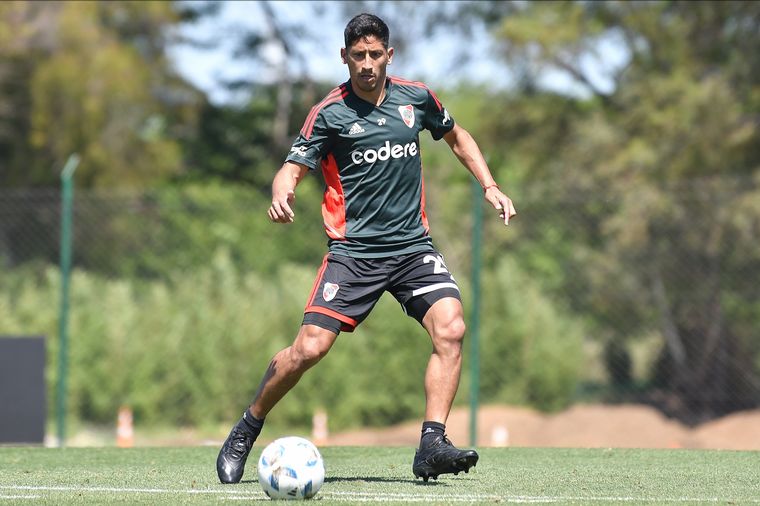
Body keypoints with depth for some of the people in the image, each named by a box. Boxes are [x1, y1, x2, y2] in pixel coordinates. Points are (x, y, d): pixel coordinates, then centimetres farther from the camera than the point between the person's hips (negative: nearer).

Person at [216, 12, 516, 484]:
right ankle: (246, 431, 10)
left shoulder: (416, 97, 6)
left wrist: (489, 185, 14)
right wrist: (282, 194, -29)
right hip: (353, 249, -3)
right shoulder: (329, 113, -4)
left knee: (451, 328, -21)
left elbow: (456, 136, 25)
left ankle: (432, 445, -20)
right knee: (310, 347, -13)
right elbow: (293, 167, -6)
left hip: (413, 246, 3)